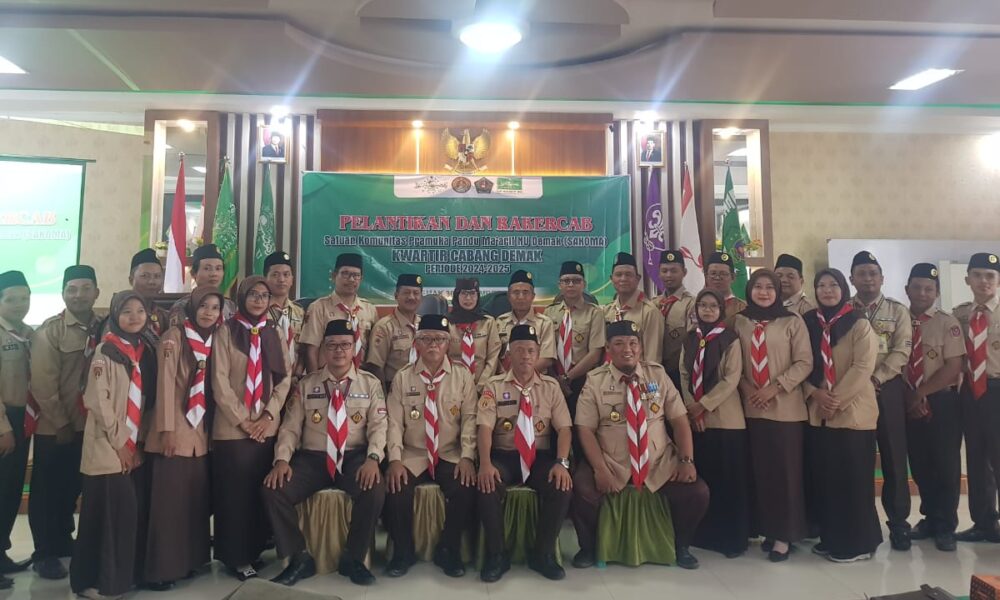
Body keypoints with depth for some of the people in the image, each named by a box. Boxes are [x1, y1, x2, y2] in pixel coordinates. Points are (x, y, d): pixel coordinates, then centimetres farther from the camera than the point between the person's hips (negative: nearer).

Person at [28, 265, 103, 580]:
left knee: (72, 488, 17)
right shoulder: (50, 330, -9)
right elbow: (43, 384, -12)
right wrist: (62, 424, -11)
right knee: (47, 492, 8)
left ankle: (63, 541, 36)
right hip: (54, 428, -3)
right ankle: (44, 553, 22)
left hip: (91, 425, 3)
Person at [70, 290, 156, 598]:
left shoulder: (146, 350, 10)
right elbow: (97, 401, -12)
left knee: (134, 513, 8)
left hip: (136, 447, 6)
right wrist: (119, 442, -12)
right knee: (108, 513, -4)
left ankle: (126, 573, 21)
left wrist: (137, 441, 6)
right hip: (109, 448, -5)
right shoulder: (106, 350, -8)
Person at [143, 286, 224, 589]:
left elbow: (212, 387, 11)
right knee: (169, 500, -3)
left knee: (197, 499, 10)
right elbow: (166, 381, -12)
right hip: (176, 429, -6)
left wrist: (209, 426, 7)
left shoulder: (213, 340, 10)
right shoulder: (175, 335, -7)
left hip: (201, 430, 6)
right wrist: (167, 429, -16)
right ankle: (161, 569, 7)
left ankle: (190, 559, 22)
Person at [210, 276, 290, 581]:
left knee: (260, 492, 9)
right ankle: (235, 557, 14)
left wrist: (268, 415, -7)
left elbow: (285, 379, 6)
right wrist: (243, 420, -12)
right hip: (232, 428, -3)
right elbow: (220, 381, -8)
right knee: (234, 494, 2)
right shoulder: (226, 332, -2)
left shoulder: (274, 334, 10)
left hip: (267, 427, 4)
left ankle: (254, 551, 22)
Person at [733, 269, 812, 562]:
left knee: (785, 470, 1)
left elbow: (804, 362, -6)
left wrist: (775, 387, -14)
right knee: (760, 470, 8)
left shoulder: (793, 321, -1)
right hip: (752, 407, 3)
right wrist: (747, 388, -5)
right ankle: (768, 529, 19)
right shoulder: (740, 322, 6)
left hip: (786, 408, -2)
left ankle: (785, 534, 11)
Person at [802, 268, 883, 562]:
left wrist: (837, 398, -17)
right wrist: (814, 393, -8)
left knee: (854, 479, 1)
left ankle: (858, 542, 13)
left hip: (853, 411, -4)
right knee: (824, 477, 9)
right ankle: (831, 538, 22)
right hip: (818, 412, 4)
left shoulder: (859, 323, -4)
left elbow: (863, 367, -12)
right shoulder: (808, 322, 9)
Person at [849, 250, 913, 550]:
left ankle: (898, 522, 17)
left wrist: (875, 379, -15)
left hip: (887, 389, 0)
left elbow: (901, 352, -4)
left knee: (893, 457, 4)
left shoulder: (897, 311, 6)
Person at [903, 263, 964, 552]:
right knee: (920, 465, 12)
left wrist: (921, 393, -15)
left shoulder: (947, 323, -4)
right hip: (909, 404, 3)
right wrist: (909, 396, -9)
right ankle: (930, 518, 29)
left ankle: (946, 527, 19)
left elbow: (953, 367, -11)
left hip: (942, 403, -3)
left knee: (945, 465, 4)